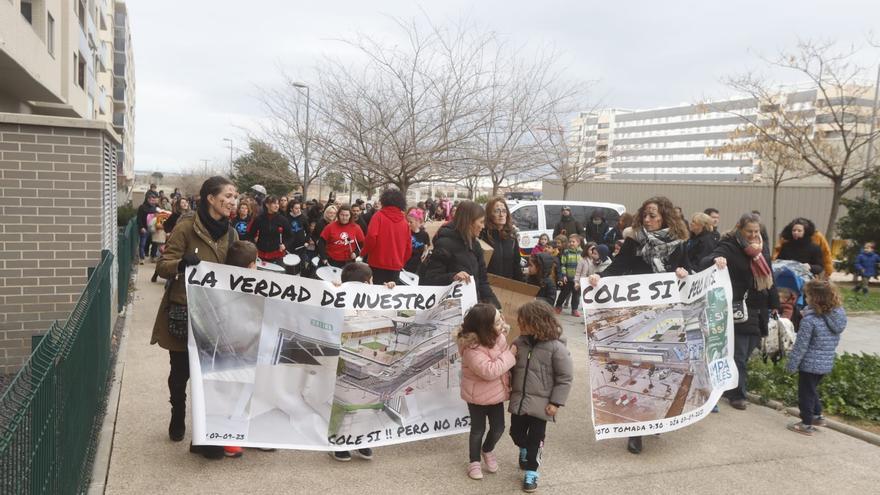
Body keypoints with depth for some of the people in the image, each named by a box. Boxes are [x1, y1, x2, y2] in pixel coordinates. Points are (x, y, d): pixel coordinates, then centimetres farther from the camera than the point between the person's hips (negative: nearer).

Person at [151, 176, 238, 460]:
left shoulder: (230, 234, 6)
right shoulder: (186, 227, -11)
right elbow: (163, 266, -12)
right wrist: (183, 263, -31)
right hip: (182, 311, -3)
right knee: (181, 372, 11)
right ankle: (178, 420, 35)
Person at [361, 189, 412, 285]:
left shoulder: (379, 215, -5)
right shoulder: (404, 220, 5)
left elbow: (371, 237, -16)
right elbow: (408, 245, 6)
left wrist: (364, 252, 1)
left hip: (378, 263, -3)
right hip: (396, 265, 3)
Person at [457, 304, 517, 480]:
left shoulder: (499, 337, -8)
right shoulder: (472, 349, -31)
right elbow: (490, 371, -37)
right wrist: (510, 355, -32)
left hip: (496, 393, 6)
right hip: (477, 396, -6)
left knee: (498, 428, 12)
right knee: (478, 429, 10)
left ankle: (488, 450, 42)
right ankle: (474, 461, 33)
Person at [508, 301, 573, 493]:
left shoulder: (556, 347, -16)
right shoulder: (519, 343, -2)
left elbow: (565, 378, -10)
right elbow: (511, 369, 11)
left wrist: (556, 402, -12)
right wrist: (509, 391, 8)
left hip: (540, 403, -4)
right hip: (518, 400, 5)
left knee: (535, 438, 6)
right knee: (516, 432, 16)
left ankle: (531, 471, 24)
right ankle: (524, 450, 48)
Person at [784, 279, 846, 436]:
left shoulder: (810, 320, -23)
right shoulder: (837, 316, -2)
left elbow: (800, 346, -18)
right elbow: (835, 340, 11)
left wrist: (791, 364, -8)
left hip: (810, 364, -7)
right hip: (826, 364, 7)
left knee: (806, 393, 8)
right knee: (813, 389, 26)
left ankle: (807, 424, 16)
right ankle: (817, 415, 36)